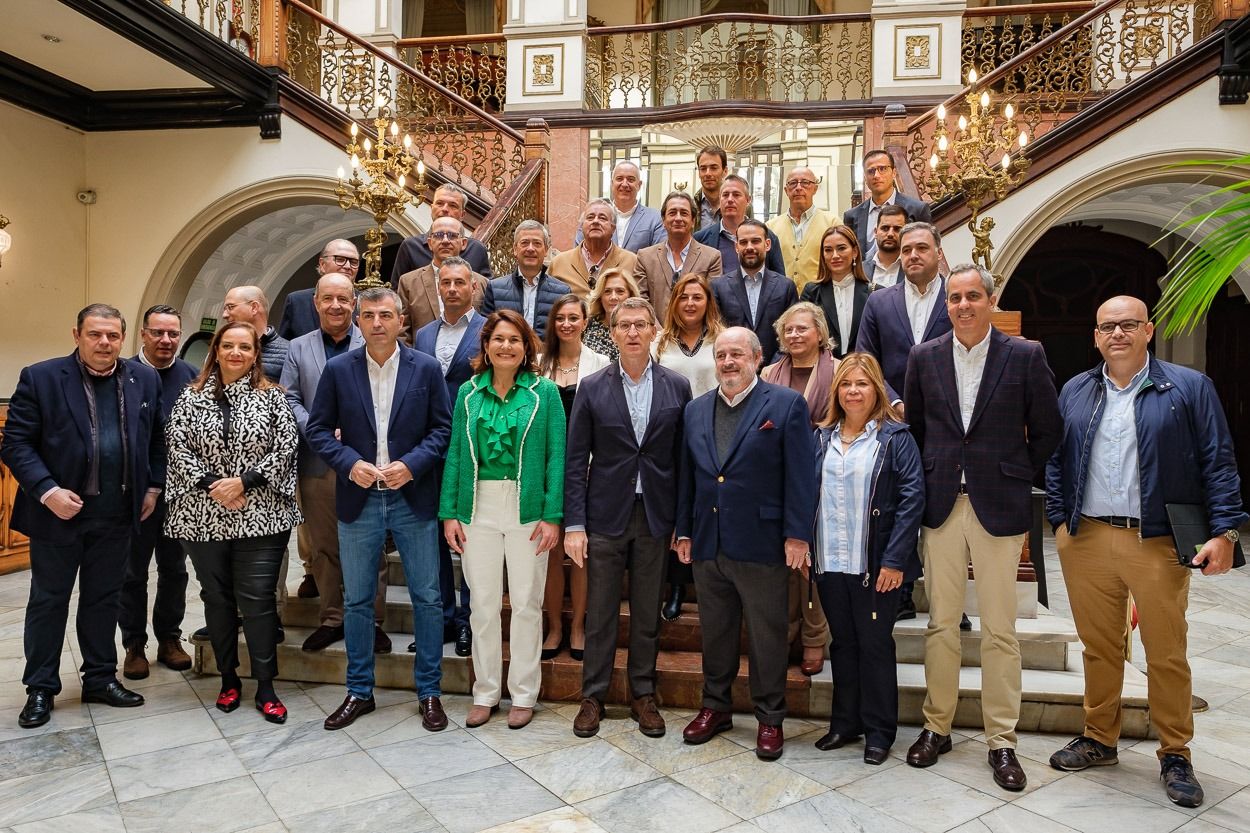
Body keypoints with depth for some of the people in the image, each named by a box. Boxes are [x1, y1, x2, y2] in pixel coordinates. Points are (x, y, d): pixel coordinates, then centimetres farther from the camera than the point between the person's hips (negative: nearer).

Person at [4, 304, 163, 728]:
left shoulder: (144, 379, 3)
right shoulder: (40, 378, -7)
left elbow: (158, 437, 12)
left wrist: (153, 487, 6)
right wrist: (47, 491, -17)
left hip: (117, 515, 3)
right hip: (60, 511, -2)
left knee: (103, 598, 15)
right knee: (48, 601, 10)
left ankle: (100, 678, 28)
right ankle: (41, 688, 24)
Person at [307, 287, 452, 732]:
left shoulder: (426, 368, -1)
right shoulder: (337, 369, 2)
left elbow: (443, 428, -1)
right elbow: (318, 429, 3)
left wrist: (411, 464, -15)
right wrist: (350, 463, -13)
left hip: (413, 499, -1)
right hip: (359, 500, 1)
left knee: (427, 598, 4)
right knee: (357, 600, 11)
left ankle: (429, 692, 20)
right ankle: (359, 691, 27)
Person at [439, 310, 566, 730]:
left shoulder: (544, 391, -1)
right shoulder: (469, 392, 6)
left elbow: (556, 455, -4)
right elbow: (455, 454, 7)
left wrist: (552, 515, -10)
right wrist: (449, 513, 2)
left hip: (527, 508, -2)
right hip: (478, 507, 2)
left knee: (526, 603, 7)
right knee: (483, 604, 10)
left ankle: (523, 694, 22)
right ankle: (485, 692, 26)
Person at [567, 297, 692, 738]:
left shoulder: (677, 387, 2)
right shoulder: (592, 389, -1)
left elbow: (684, 457, 3)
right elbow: (575, 461, -1)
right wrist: (574, 524, -6)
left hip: (656, 516, 1)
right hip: (605, 516, -1)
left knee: (648, 613, 12)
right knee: (600, 613, 8)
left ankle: (643, 694, 28)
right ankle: (593, 696, 24)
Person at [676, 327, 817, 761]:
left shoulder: (786, 404, -4)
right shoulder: (696, 410, 11)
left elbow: (801, 475, -8)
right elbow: (687, 475, 13)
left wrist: (797, 535, -12)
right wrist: (684, 530, 11)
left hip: (760, 543, -4)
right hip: (707, 544, 5)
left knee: (767, 635, 7)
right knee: (715, 631, 16)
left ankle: (770, 717, 23)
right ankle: (715, 705, 33)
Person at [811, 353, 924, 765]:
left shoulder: (895, 437, -5)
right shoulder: (822, 437, 8)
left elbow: (912, 497, -10)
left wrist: (895, 560, -15)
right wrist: (804, 546, 1)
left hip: (874, 564, -4)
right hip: (829, 561, 4)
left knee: (875, 645, 7)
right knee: (842, 643, 15)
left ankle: (879, 730, 22)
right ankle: (845, 722, 29)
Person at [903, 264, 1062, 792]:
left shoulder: (1025, 356, -1)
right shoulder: (923, 357, 5)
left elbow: (1047, 431, 5)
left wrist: (1019, 482, 3)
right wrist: (926, 486, 8)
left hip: (999, 507, -2)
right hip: (941, 506, 2)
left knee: (1000, 629, 5)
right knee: (941, 623, 9)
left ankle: (1002, 741, 18)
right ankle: (937, 726, 23)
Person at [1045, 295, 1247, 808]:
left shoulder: (1189, 388, 2)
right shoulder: (1074, 393, 10)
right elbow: (1055, 461, 11)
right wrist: (1059, 521, 3)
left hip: (1158, 542, -2)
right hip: (1086, 540, 3)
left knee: (1167, 654, 7)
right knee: (1098, 647, 13)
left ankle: (1176, 757, 23)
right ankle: (1099, 740, 28)